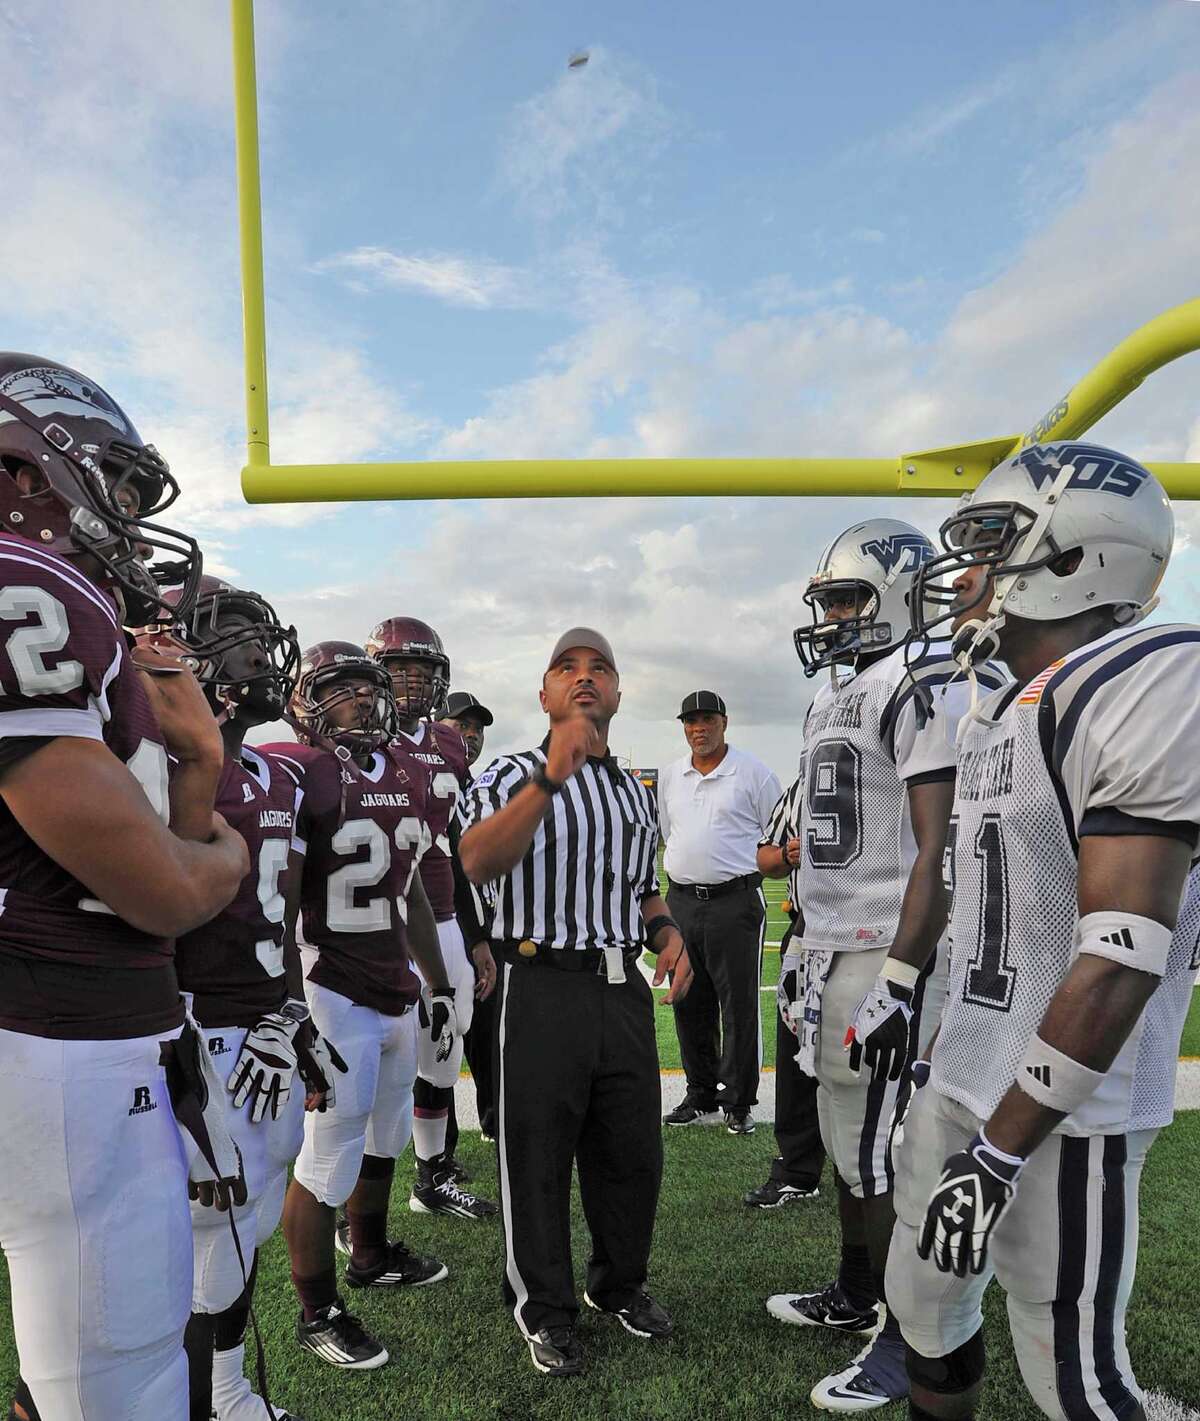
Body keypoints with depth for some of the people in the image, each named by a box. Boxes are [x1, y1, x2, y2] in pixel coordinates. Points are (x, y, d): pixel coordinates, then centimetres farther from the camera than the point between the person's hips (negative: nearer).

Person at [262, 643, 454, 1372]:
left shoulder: (409, 781, 9)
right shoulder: (298, 773, -15)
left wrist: (439, 987, 20)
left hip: (397, 992, 7)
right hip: (334, 994, -7)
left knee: (386, 1135, 20)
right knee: (331, 1154, 4)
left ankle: (372, 1254, 44)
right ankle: (319, 1314, 25)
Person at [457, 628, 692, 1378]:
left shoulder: (636, 790, 13)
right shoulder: (513, 776, -5)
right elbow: (477, 863, -24)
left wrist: (668, 933, 2)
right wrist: (550, 778, -32)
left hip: (625, 988, 6)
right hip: (544, 987, -5)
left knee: (633, 1151, 17)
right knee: (539, 1155, 7)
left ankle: (621, 1283, 40)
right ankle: (546, 1310, 29)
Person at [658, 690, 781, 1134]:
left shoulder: (754, 773, -3)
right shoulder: (670, 776, 12)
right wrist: (683, 872, 14)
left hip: (735, 901, -5)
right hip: (680, 901, 5)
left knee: (739, 1004, 0)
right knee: (689, 1005, 12)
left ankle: (738, 1102, 13)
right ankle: (700, 1093, 26)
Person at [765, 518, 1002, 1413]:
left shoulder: (926, 687, -14)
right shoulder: (838, 698, 15)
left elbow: (941, 850, -19)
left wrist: (898, 981, -21)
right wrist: (809, 949, 22)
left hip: (888, 957, -9)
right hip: (834, 952, 9)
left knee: (883, 1154, 2)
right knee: (846, 1136, 18)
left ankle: (905, 1340, 20)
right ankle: (856, 1296, 36)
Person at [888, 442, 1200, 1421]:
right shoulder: (1002, 715, 9)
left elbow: (1120, 960, -24)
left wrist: (999, 1153, -21)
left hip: (1061, 1113, -8)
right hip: (963, 1083, 8)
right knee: (926, 1305, 21)